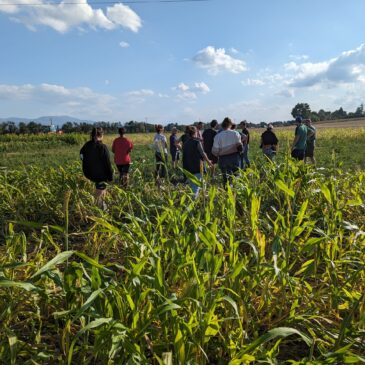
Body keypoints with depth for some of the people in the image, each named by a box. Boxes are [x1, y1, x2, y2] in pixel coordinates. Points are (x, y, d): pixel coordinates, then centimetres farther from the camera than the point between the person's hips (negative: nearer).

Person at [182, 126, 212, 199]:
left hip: (188, 168, 6)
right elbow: (202, 153, -9)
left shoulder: (185, 143, 6)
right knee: (196, 185, -2)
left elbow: (184, 155, 10)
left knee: (191, 185, 19)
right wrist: (208, 161, 5)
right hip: (197, 168, -6)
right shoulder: (197, 142, -11)